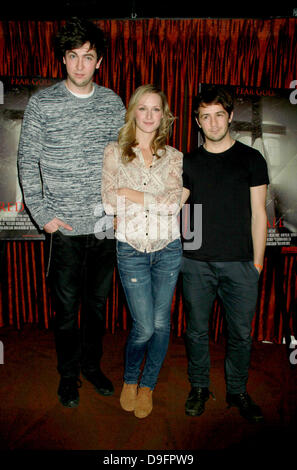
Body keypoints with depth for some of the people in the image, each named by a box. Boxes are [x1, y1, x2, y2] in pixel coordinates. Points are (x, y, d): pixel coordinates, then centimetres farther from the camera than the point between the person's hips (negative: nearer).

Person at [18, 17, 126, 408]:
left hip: (107, 225, 3)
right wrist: (42, 214, -8)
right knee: (67, 306, 9)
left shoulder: (113, 102, 6)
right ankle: (68, 374, 31)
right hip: (66, 227, -3)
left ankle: (92, 364, 37)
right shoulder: (42, 103, -2)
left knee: (97, 301, 16)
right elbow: (28, 163, -1)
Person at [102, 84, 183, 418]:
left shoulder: (173, 157, 6)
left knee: (161, 323, 9)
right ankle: (129, 378, 32)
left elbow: (174, 203, -9)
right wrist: (157, 198, -7)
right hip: (131, 250, -1)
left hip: (168, 249, 2)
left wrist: (131, 194, -10)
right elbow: (109, 205, -7)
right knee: (144, 327, 0)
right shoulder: (114, 153, 3)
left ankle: (147, 384, 33)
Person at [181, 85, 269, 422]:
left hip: (239, 264, -1)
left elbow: (258, 215, 3)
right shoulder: (189, 163, 9)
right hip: (196, 263, 1)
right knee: (197, 330, 11)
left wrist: (257, 264, 0)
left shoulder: (251, 159, 4)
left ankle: (237, 391, 32)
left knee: (241, 333, 10)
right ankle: (199, 387, 32)